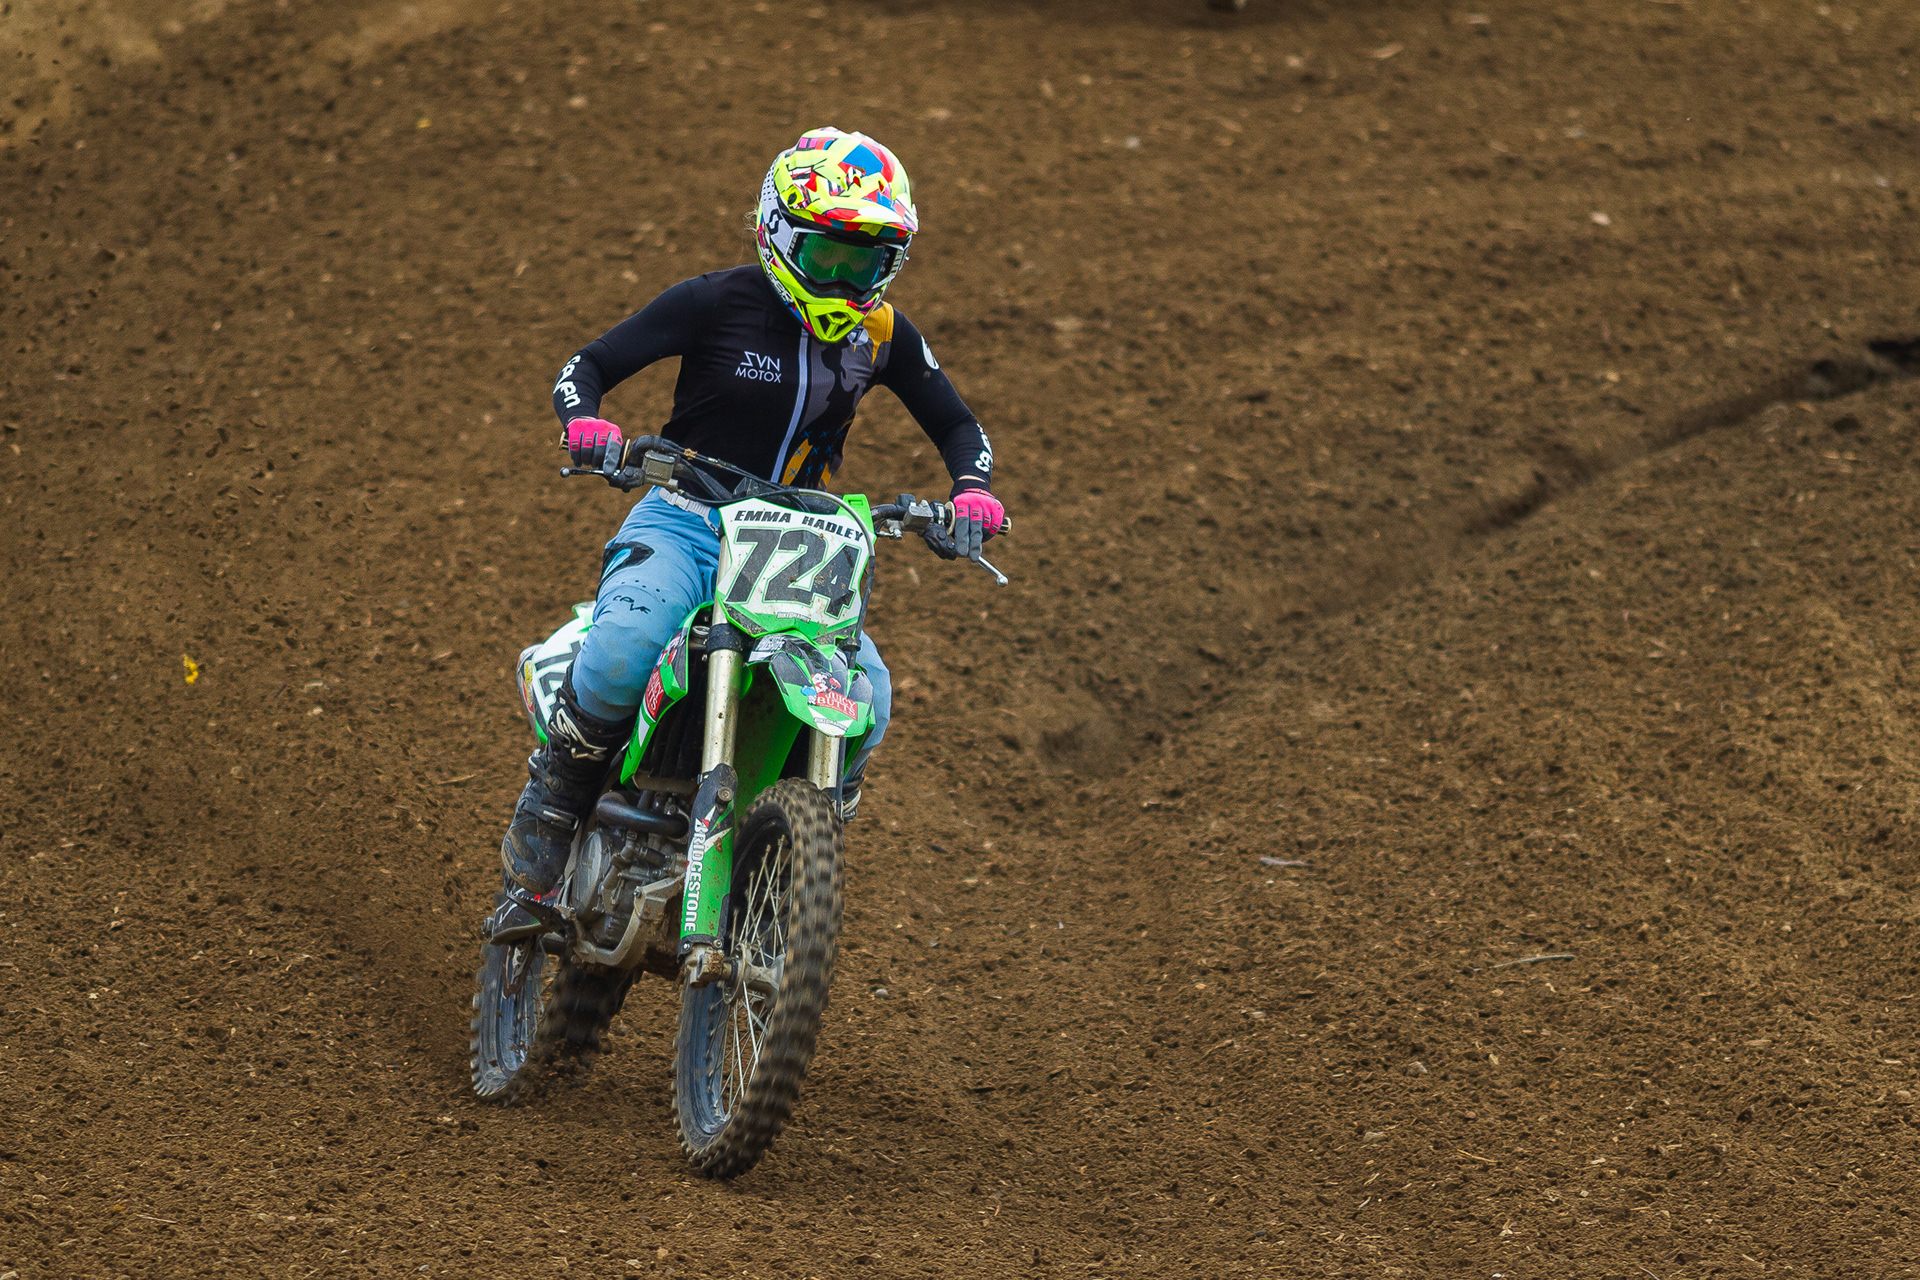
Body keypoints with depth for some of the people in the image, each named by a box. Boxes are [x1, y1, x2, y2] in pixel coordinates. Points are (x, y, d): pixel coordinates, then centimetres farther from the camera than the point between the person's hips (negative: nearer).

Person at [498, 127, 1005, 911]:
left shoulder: (884, 335, 4)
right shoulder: (717, 303, -7)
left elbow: (958, 426, 15)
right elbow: (585, 367, -4)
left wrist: (972, 492, -7)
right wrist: (584, 422, -28)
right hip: (685, 522, -3)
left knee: (865, 701, -22)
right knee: (623, 647, -35)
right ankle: (548, 808, -12)